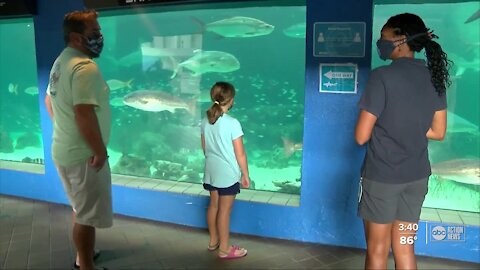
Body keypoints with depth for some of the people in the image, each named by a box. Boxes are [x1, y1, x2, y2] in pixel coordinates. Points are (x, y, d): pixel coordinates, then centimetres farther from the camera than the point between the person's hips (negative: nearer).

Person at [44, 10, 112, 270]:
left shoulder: (61, 62, 11)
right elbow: (84, 114, -31)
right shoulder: (85, 66, -22)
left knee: (80, 208, 25)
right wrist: (100, 151, -24)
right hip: (83, 155, -10)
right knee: (87, 215, 3)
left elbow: (49, 101, 23)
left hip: (64, 150, 10)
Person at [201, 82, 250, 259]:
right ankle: (224, 249, 17)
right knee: (225, 211, 4)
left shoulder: (206, 121, -1)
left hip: (211, 171, 7)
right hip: (228, 173, -7)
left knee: (213, 205, 19)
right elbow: (240, 154, -16)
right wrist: (245, 175, -5)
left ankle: (213, 241, 35)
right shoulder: (232, 123, -21)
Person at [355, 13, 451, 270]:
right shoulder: (434, 77, 2)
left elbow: (361, 136, -16)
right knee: (404, 249, 17)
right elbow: (438, 132, 9)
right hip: (417, 176, 6)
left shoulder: (382, 76, -17)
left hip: (381, 176, -6)